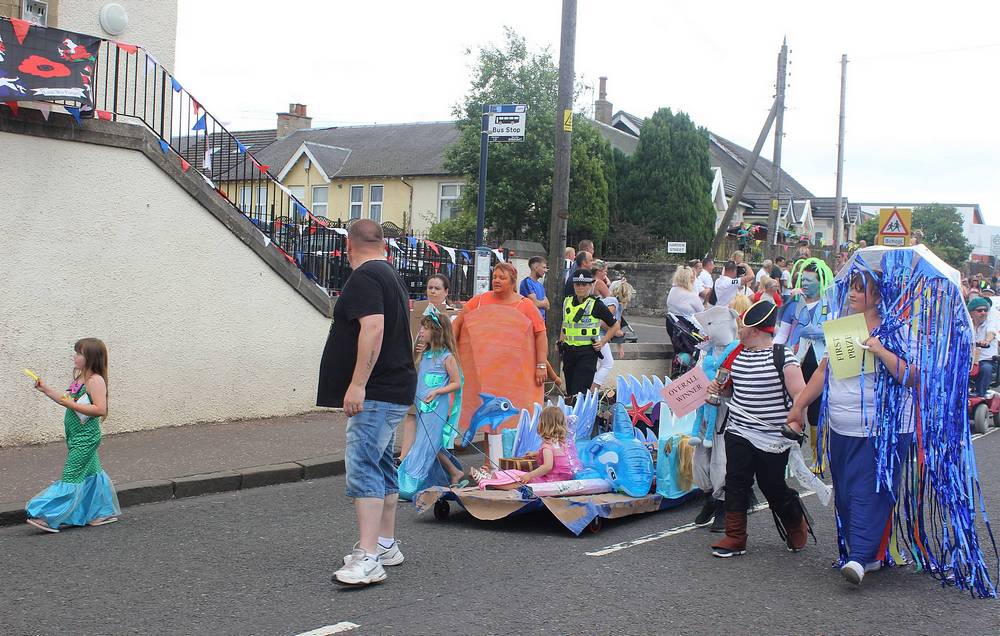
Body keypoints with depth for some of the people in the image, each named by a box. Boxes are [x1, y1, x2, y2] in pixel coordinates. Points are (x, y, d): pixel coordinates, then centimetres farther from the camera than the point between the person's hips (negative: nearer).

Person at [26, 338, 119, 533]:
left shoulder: (95, 380, -18)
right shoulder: (80, 378, 11)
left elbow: (100, 409, -26)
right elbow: (67, 400, 23)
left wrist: (72, 404, -25)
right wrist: (46, 389, 13)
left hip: (85, 437, -10)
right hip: (77, 436, 10)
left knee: (72, 476, -8)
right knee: (89, 473, 15)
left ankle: (50, 518, -8)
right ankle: (105, 512, 24)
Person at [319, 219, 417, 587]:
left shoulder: (364, 277, -13)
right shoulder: (390, 276, 18)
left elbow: (373, 327, -26)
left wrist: (358, 384, -27)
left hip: (376, 392, -11)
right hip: (392, 391, 11)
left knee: (363, 468, -15)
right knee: (381, 466, 17)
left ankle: (368, 558, -21)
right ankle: (386, 545, 26)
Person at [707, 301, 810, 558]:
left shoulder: (782, 356, -12)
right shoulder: (738, 354, 8)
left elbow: (800, 395, -17)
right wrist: (717, 388, 5)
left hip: (773, 438, -6)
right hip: (738, 432, 6)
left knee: (773, 486, 5)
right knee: (736, 483, 2)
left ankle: (797, 526, 31)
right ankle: (735, 538, 8)